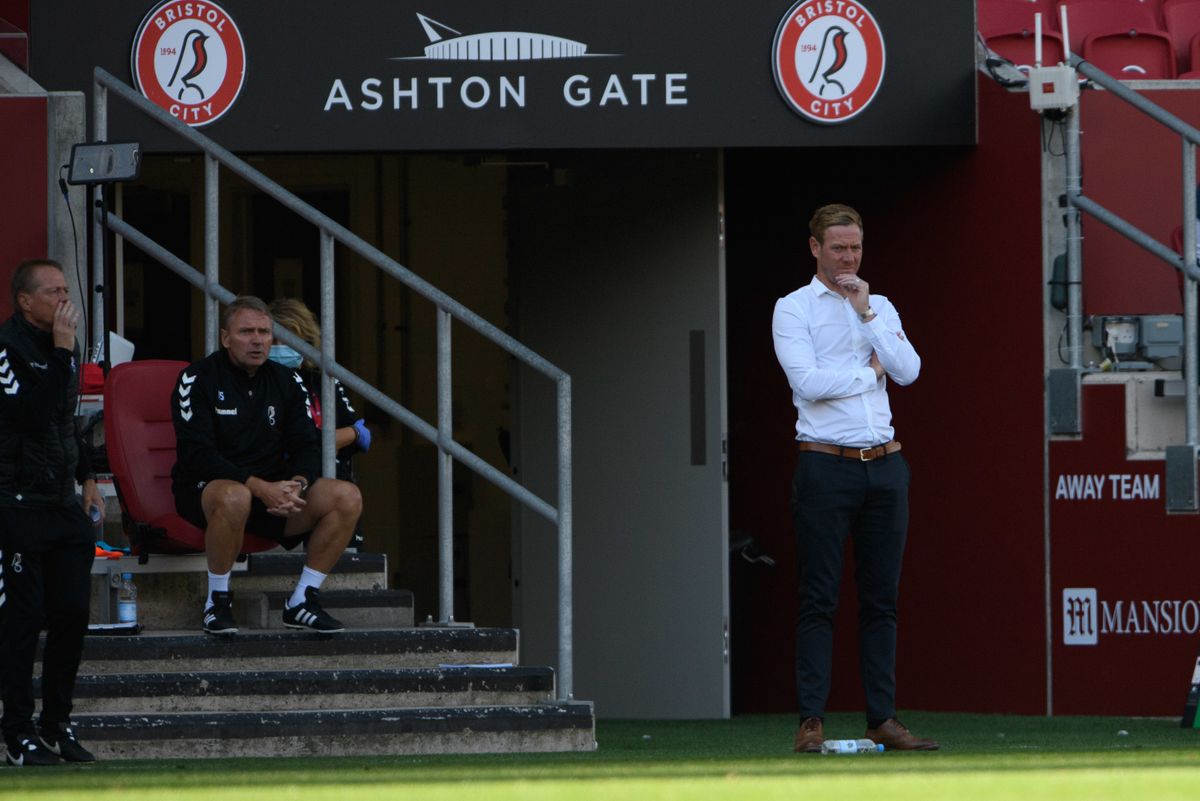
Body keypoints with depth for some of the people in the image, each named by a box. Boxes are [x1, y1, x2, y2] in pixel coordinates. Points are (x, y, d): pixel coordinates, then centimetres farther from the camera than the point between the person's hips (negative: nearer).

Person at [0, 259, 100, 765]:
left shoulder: (58, 344, 14)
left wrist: (86, 478, 23)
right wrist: (61, 352, -22)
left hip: (65, 504, 8)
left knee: (72, 613, 5)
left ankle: (57, 724, 16)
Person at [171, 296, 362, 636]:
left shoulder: (285, 382, 10)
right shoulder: (198, 379, -8)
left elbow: (307, 446, 7)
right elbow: (197, 455, -18)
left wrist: (296, 485, -18)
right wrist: (260, 488, -27)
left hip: (271, 489, 6)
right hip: (204, 489, -6)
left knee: (347, 497, -15)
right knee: (234, 498, -42)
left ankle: (302, 602, -7)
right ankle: (217, 601, -22)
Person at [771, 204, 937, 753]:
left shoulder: (879, 307, 15)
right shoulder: (793, 309, 1)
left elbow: (907, 371, 0)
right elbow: (808, 382, -13)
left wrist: (866, 313, -5)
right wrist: (868, 370, -2)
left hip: (884, 463, 5)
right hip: (825, 463, -5)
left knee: (882, 599, 5)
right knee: (819, 599, -5)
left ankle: (882, 718, 8)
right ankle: (811, 721, -5)